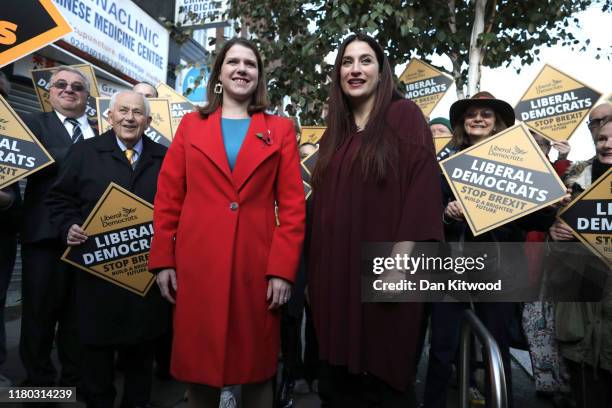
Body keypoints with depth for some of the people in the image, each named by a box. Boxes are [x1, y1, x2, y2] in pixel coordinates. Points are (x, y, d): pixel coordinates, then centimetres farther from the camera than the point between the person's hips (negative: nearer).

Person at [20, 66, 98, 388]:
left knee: (79, 312, 14)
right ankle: (38, 381, 26)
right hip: (46, 232, -2)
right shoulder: (35, 123, 5)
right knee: (40, 310, 8)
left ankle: (75, 378, 30)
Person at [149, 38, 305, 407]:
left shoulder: (281, 130, 6)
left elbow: (293, 204, 0)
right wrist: (163, 260, 0)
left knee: (257, 364, 11)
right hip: (197, 264, 1)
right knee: (199, 360, 12)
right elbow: (168, 197, 7)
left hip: (258, 265, -1)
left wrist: (283, 269, -8)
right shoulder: (191, 125, 10)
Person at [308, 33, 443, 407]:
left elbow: (422, 184, -12)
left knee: (384, 374, 5)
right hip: (337, 270, 6)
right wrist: (318, 270, 10)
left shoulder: (404, 114, -2)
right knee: (340, 377, 14)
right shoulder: (336, 129, 16)